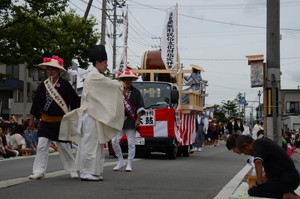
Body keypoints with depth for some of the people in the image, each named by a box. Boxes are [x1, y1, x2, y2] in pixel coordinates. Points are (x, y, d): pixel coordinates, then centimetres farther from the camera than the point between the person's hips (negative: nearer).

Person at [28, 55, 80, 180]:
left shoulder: (65, 85, -5)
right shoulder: (43, 86, 4)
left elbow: (74, 102, -2)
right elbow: (36, 103, 9)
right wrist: (32, 119, 10)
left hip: (60, 121, -2)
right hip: (46, 121, 3)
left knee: (64, 146, 6)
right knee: (42, 146, -3)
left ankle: (72, 169, 21)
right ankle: (39, 171, 2)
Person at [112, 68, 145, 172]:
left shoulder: (136, 92, 4)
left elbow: (140, 107, 2)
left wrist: (138, 120, -5)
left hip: (131, 122, -2)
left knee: (131, 143, 0)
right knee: (114, 141, -4)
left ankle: (129, 164, 9)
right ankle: (121, 161, 12)